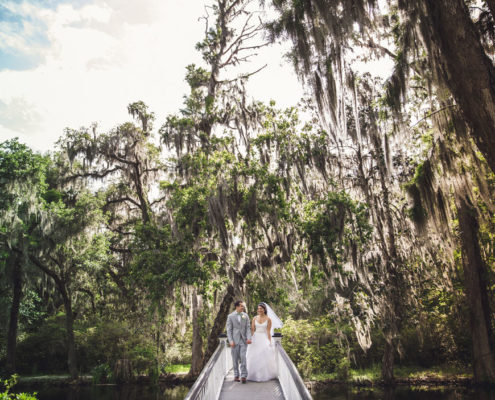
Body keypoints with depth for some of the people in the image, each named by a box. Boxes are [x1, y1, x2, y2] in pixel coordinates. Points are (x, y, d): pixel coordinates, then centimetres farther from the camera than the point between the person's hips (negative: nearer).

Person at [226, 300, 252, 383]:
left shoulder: (246, 316, 6)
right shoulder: (230, 316, -1)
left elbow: (248, 328, 3)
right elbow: (229, 330, -2)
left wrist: (249, 338, -11)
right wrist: (231, 341, -11)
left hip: (243, 340, 1)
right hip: (234, 340, -1)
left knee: (243, 357, -8)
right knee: (235, 359, 6)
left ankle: (243, 376, -4)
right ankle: (236, 375, 18)